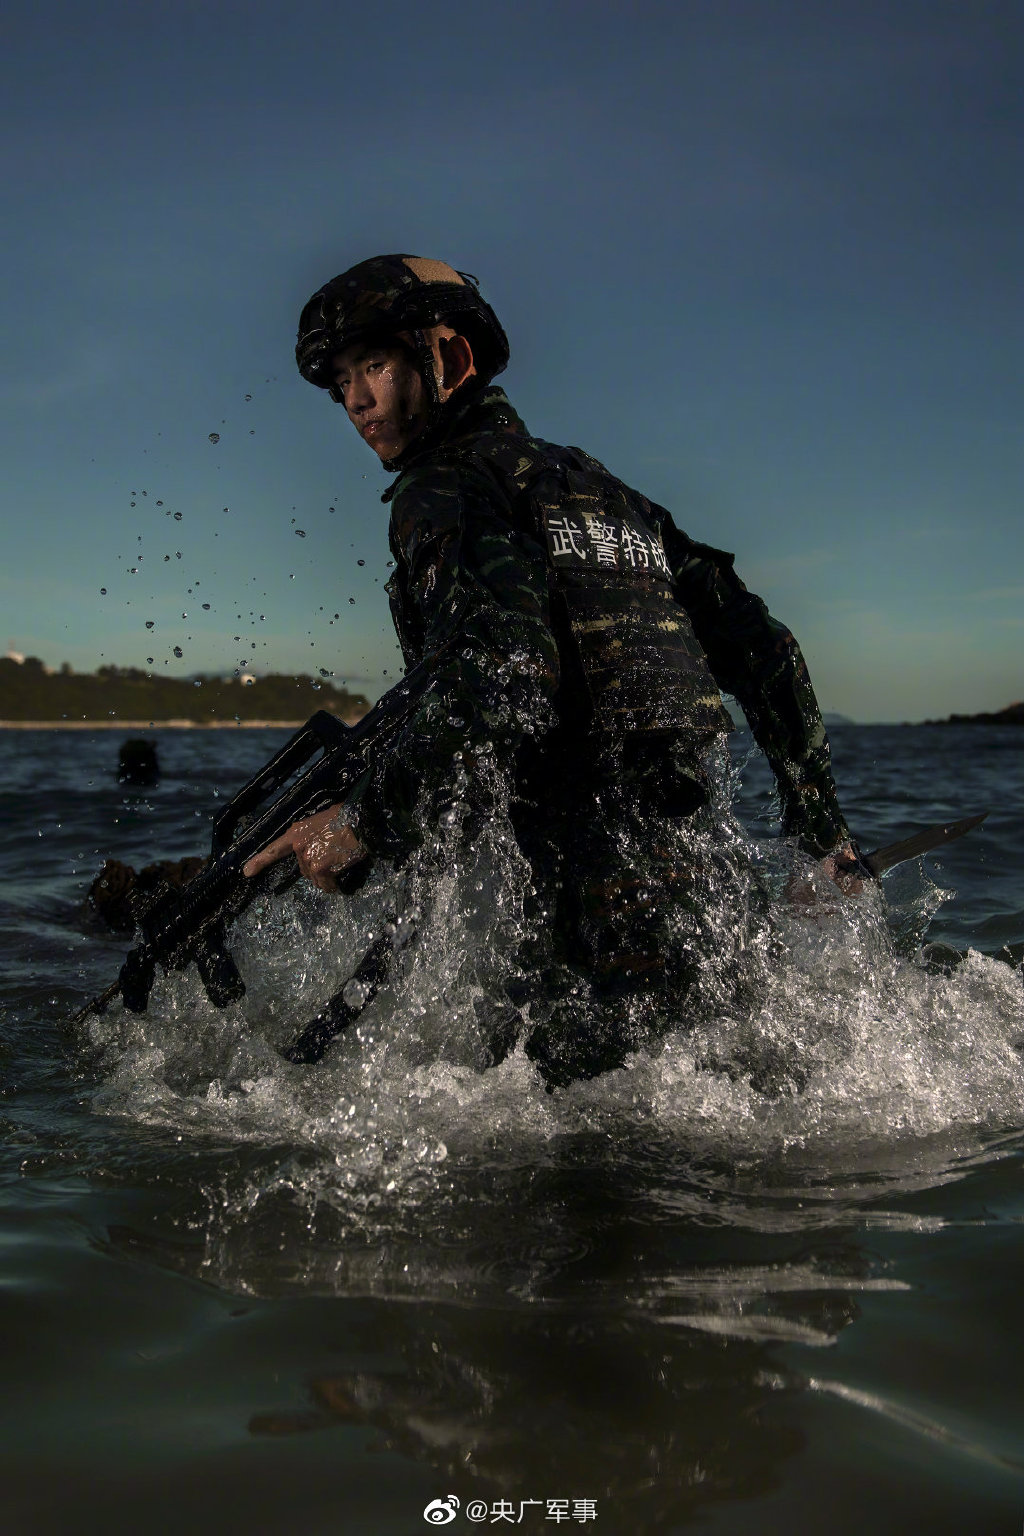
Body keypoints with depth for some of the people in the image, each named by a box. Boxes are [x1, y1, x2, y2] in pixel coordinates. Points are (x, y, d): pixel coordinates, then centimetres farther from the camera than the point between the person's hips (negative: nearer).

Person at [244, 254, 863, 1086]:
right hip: (698, 872, 9)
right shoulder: (596, 486, 22)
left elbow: (504, 690, -24)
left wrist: (363, 822, -13)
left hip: (608, 916, -9)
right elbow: (765, 651, 20)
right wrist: (822, 829, 26)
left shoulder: (448, 488, -5)